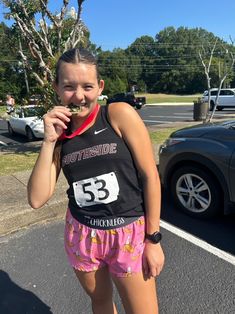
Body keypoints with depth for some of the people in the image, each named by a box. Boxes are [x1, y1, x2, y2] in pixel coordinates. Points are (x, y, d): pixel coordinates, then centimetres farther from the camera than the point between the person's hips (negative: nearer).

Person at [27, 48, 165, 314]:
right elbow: (37, 199, -7)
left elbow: (150, 176, -11)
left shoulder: (119, 114, -12)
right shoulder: (60, 134, -1)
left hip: (130, 233, -3)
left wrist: (153, 238, -9)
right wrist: (49, 141, -14)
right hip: (82, 235, 4)